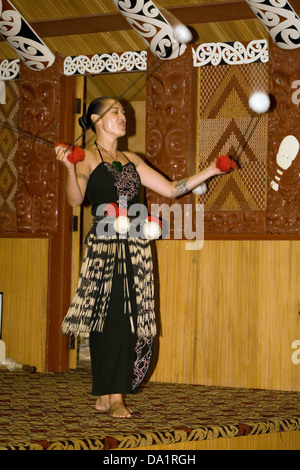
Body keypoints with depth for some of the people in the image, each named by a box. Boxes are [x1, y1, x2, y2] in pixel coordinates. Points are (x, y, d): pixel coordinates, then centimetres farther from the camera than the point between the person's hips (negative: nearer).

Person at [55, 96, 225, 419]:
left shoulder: (130, 159, 19)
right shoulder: (87, 157, 2)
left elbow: (171, 189, 19)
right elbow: (75, 199, -13)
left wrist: (210, 171, 12)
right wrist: (69, 169, -31)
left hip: (135, 246, 6)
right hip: (104, 244, -6)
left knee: (132, 319, 2)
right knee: (110, 318, -9)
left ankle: (112, 395, 9)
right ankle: (110, 397, -3)